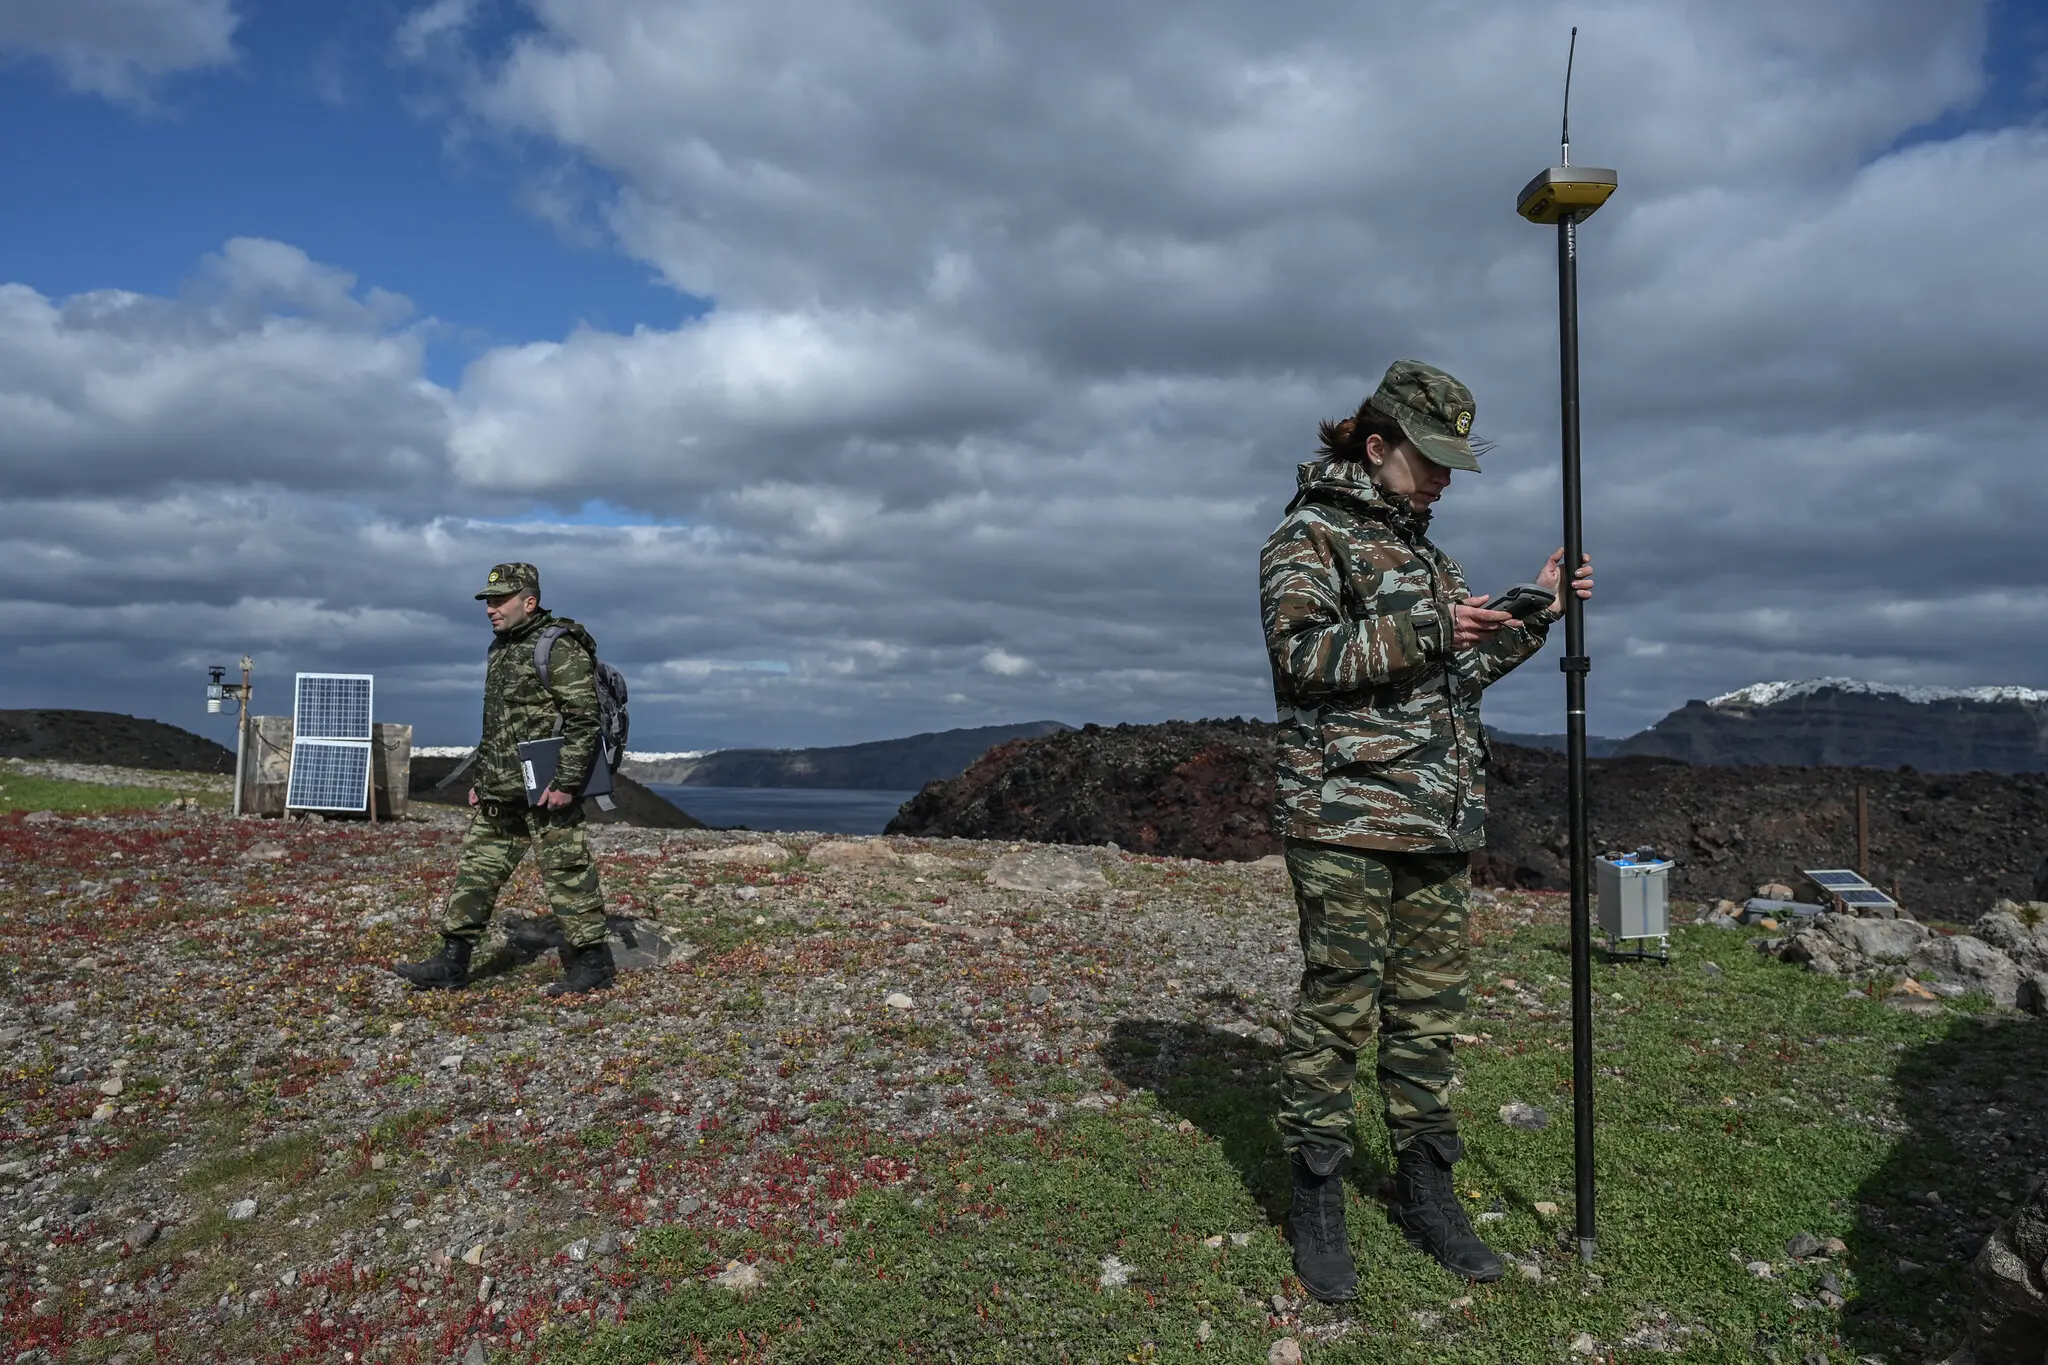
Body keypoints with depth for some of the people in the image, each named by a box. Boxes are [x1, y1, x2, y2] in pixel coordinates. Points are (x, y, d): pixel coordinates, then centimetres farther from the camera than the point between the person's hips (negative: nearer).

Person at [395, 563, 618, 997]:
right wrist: (480, 778, 21)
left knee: (567, 874, -3)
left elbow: (584, 720, -19)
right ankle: (451, 964, 16)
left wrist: (566, 782, -22)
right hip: (501, 793, 9)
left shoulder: (560, 648, -13)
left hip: (545, 791, -9)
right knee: (477, 868, 10)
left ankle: (592, 964, 7)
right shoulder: (501, 649, 17)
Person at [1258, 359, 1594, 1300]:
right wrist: (1427, 630, -19)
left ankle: (1424, 1187, 23)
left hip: (1441, 824, 8)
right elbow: (1304, 653, -17)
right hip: (1345, 819, -7)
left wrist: (1532, 615, 16)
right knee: (1338, 1010, -2)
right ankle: (1315, 1202, 10)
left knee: (1430, 1011, 11)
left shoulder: (1423, 548, 22)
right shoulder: (1309, 535, -3)